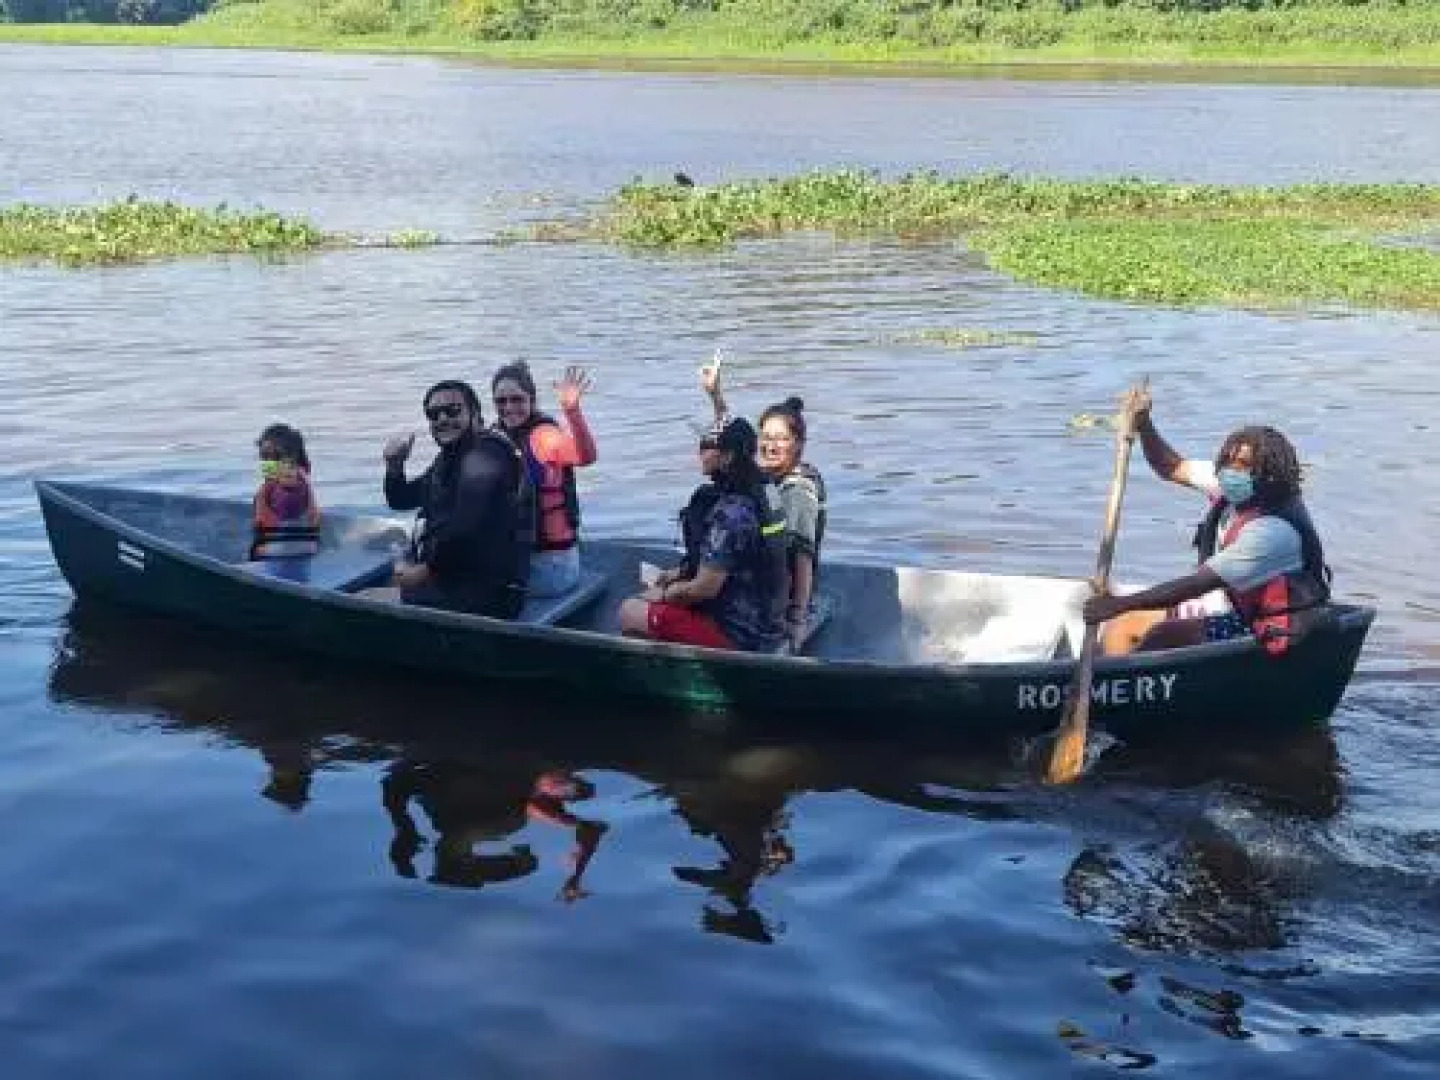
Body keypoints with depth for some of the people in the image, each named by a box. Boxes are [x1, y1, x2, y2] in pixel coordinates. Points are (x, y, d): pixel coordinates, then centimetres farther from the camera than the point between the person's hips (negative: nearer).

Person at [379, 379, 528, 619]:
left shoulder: (485, 456, -14)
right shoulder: (448, 460, 17)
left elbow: (467, 527, -25)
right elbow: (401, 500, 24)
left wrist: (427, 568, -17)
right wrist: (394, 465, 5)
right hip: (450, 581, 9)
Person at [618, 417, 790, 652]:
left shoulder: (731, 511, -26)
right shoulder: (761, 490, 3)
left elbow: (705, 588, -22)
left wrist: (663, 593, -4)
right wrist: (679, 573, 15)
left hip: (740, 633, -9)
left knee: (629, 612, -4)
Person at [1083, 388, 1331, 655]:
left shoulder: (1273, 530, -27)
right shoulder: (1234, 489, -2)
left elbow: (1199, 584, -31)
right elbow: (1171, 468, 10)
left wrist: (1118, 605, -32)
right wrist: (1142, 423, -8)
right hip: (1232, 608, 10)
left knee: (1162, 635, -27)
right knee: (1121, 627, 4)